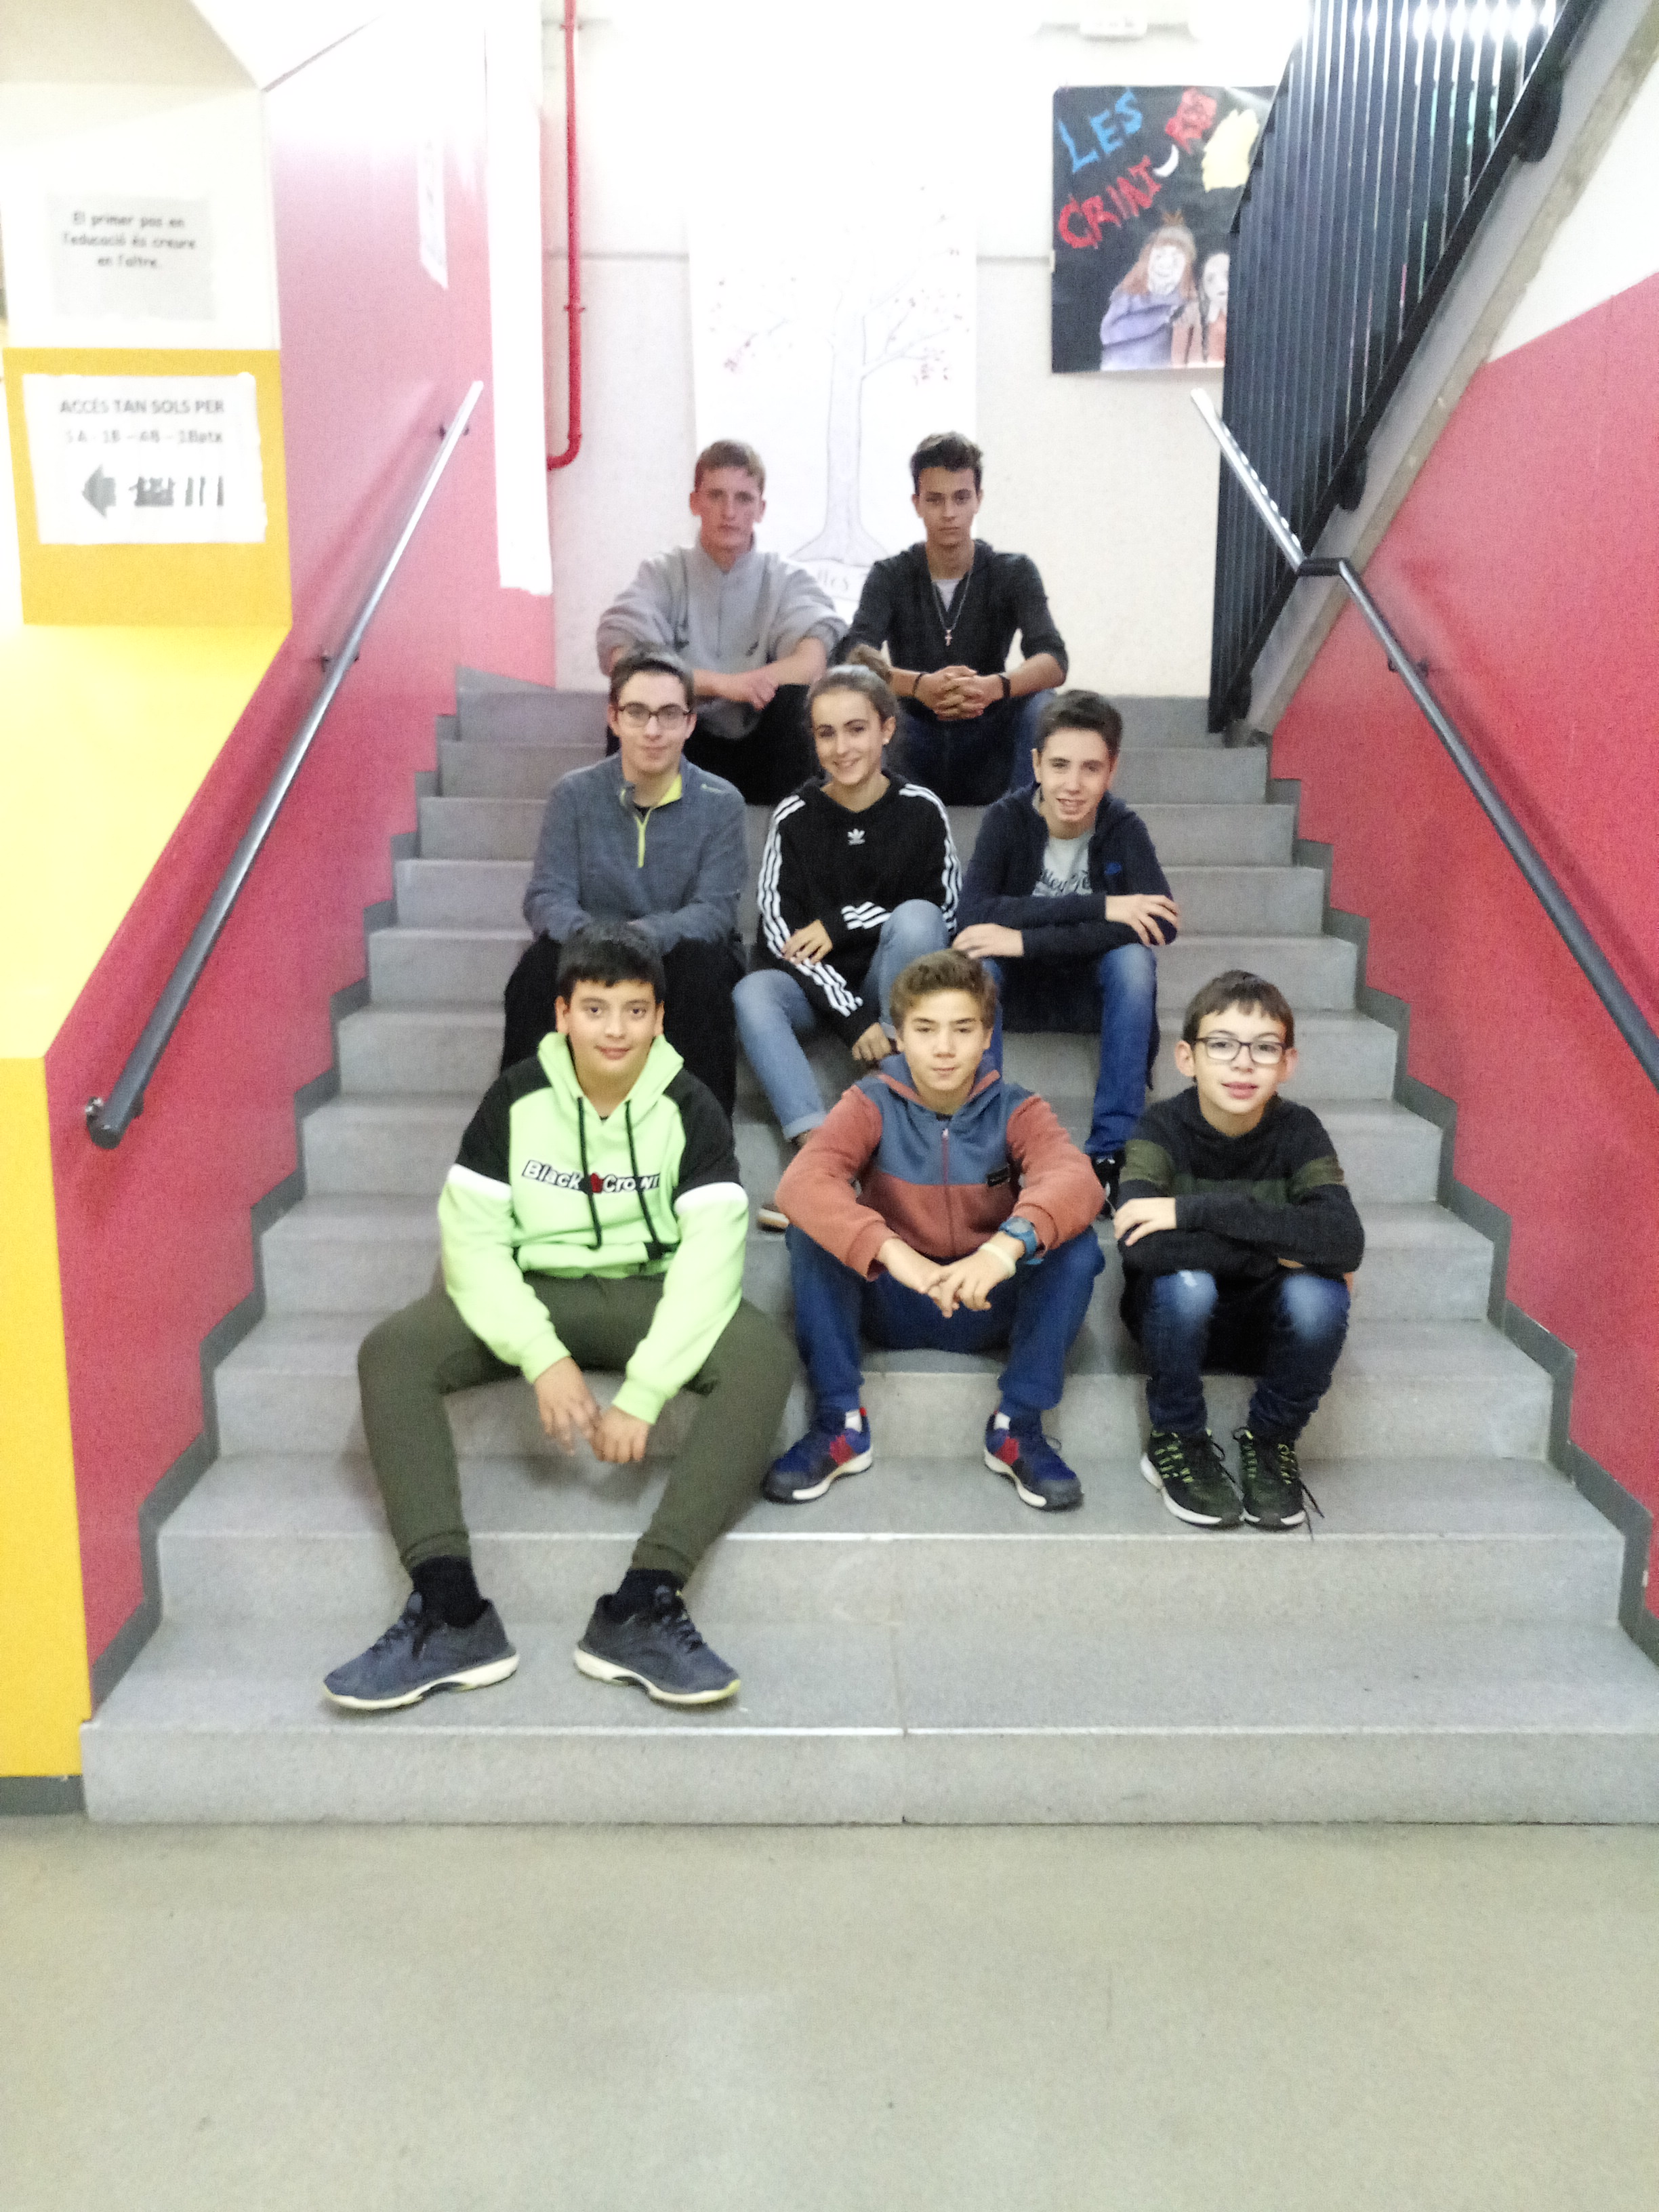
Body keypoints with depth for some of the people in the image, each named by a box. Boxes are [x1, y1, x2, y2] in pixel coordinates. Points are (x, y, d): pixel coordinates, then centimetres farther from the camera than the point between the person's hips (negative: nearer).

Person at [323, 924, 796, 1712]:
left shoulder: (689, 1110, -8)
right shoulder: (516, 1099, -5)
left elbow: (710, 1255, -17)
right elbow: (473, 1236, -10)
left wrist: (642, 1393, -27)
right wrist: (543, 1358, -24)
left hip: (648, 1294, -1)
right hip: (530, 1291, 1)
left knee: (763, 1356, -29)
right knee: (390, 1353, -24)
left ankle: (642, 1605, -34)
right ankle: (451, 1609, -29)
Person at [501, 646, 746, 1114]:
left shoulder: (719, 803, -6)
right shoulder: (574, 794, -2)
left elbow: (715, 910, -14)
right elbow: (546, 897, -9)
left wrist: (641, 936, -35)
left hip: (679, 965, -1)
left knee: (703, 958, -33)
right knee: (543, 960, -29)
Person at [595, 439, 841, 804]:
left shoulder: (787, 579, 3)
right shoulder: (663, 574, 4)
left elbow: (815, 661, -17)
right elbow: (619, 656, -15)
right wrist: (721, 683, -30)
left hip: (764, 753, 1)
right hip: (688, 752, 0)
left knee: (797, 692, -28)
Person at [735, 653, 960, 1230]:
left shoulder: (920, 810, -4)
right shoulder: (795, 816, -4)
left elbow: (944, 917, -4)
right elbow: (780, 930, -9)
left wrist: (842, 923, -14)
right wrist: (851, 1017, -19)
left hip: (894, 982, 0)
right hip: (813, 983, 1)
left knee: (916, 918, -30)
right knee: (752, 996, -31)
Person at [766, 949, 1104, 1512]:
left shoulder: (1015, 1110, -8)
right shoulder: (870, 1105, -10)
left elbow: (1075, 1182, -30)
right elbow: (801, 1182, -30)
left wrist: (1008, 1246, -52)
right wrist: (891, 1252, -48)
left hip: (990, 1304, 1)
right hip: (889, 1301, 0)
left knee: (1076, 1240, -25)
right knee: (811, 1228, -25)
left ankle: (1017, 1424, -15)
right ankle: (841, 1422, -18)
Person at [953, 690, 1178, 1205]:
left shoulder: (1123, 828, -13)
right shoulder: (1007, 818, -14)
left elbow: (1161, 923, -31)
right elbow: (973, 912, -30)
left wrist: (1026, 940, -38)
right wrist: (1098, 907, -33)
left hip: (1092, 990, 0)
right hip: (1017, 989, 0)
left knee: (1132, 957, -31)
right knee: (974, 960, -31)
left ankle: (1111, 1150, -24)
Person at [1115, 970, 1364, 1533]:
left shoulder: (1298, 1131, -14)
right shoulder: (1163, 1127, -18)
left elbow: (1345, 1242, -31)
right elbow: (1141, 1245, -35)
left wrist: (1197, 1209, -36)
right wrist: (1278, 1248, -31)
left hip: (1264, 1322, 1)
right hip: (1178, 1316, -1)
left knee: (1318, 1295, -30)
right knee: (1185, 1281, -34)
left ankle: (1269, 1439, -2)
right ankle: (1178, 1441, -7)